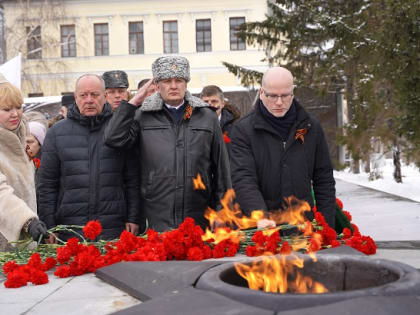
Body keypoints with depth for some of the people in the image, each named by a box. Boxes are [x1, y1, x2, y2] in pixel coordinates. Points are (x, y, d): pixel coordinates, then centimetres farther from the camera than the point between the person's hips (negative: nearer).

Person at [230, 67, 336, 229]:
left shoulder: (311, 127, 7)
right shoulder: (243, 129, -3)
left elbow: (324, 180, 10)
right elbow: (242, 179, -14)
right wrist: (260, 216, -29)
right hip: (257, 228, -2)